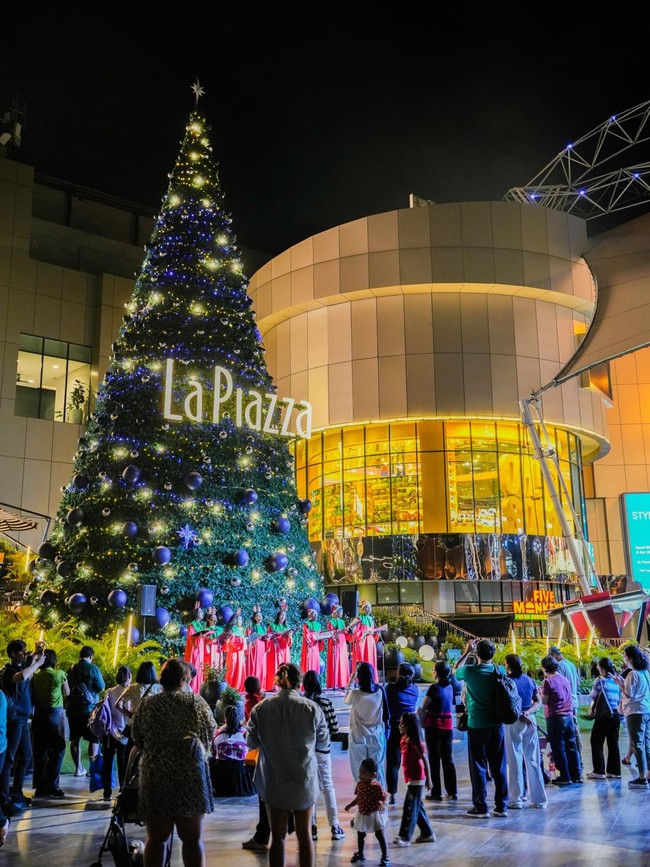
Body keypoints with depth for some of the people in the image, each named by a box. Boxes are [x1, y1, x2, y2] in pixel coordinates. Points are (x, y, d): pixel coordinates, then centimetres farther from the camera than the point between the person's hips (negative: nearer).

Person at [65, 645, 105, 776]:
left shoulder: (71, 669, 8)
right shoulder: (92, 668, -8)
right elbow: (101, 687, -7)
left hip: (72, 708, 5)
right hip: (89, 708, -5)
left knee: (75, 738, 9)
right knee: (94, 738, 1)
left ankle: (78, 768, 13)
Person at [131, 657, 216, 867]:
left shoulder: (146, 705, 1)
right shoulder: (196, 702, -3)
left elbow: (138, 742, 6)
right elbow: (209, 739, 1)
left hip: (154, 777, 1)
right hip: (191, 775, -1)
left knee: (156, 839, 12)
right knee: (192, 839, 9)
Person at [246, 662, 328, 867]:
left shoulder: (261, 708, -11)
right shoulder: (311, 708, -13)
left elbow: (251, 743, 3)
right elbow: (324, 743, 0)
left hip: (273, 781, 1)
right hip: (304, 780, 0)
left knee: (277, 836, 12)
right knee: (304, 834, 15)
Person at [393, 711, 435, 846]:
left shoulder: (415, 742, -19)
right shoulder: (404, 740, 4)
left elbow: (425, 760, -15)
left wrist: (428, 779, -12)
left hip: (416, 780, -9)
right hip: (411, 778, 9)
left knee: (409, 807, -4)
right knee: (417, 807, 16)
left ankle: (405, 837, 2)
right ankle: (427, 834, 27)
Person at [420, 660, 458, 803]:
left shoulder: (434, 688, -15)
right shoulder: (450, 687, 4)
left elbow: (423, 707, -11)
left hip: (434, 726, -6)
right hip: (448, 726, 6)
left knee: (434, 760, 3)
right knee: (448, 759, 12)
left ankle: (436, 792, 6)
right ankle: (452, 792, 14)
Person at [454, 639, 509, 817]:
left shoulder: (470, 671, -12)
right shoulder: (499, 671, -4)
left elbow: (456, 670, 11)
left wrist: (467, 652, 16)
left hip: (477, 725, -3)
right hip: (496, 724, 3)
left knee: (479, 766, 4)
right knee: (499, 766, 11)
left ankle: (481, 807, 7)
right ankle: (502, 806, 16)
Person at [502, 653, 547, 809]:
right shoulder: (529, 680, 8)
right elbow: (538, 702, 6)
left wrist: (521, 716, -6)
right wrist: (527, 713, -8)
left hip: (513, 722, -4)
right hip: (530, 721, 5)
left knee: (515, 761, 3)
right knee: (533, 761, 10)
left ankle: (516, 799, 7)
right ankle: (539, 799, 15)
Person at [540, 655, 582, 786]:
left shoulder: (548, 681, -10)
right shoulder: (564, 679, 12)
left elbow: (544, 701, -10)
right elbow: (566, 696, 17)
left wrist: (541, 693, 8)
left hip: (555, 717, -7)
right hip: (569, 716, 7)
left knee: (558, 748, 1)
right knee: (571, 746, 11)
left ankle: (565, 777, 2)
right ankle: (576, 775, 13)